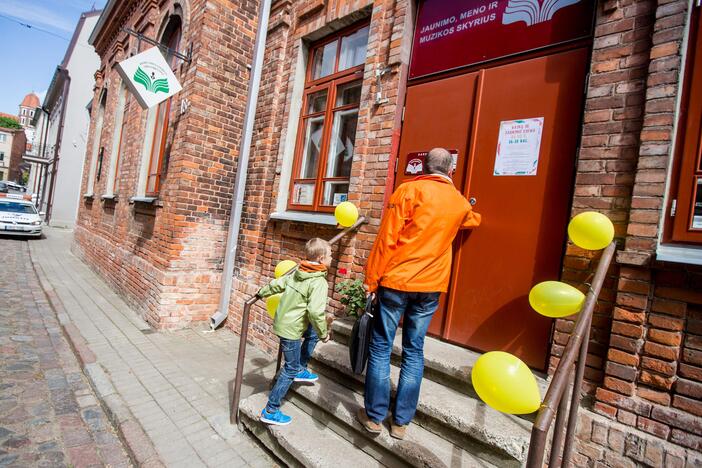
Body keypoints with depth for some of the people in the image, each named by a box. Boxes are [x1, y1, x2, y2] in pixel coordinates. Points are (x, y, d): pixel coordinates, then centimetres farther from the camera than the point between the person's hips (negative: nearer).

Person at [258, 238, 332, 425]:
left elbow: (276, 284, 12)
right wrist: (324, 333, -14)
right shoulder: (319, 282, -22)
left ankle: (301, 369, 34)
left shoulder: (296, 273, 3)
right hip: (291, 329, -8)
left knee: (313, 334, 26)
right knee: (290, 370, 4)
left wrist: (261, 293, 30)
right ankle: (270, 411, 15)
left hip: (281, 320, 9)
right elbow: (316, 312, -28)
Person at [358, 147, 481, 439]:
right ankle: (401, 421, 22)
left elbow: (387, 239, -11)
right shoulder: (459, 202, 11)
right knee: (414, 352, 13)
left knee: (381, 348, 8)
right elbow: (473, 221, 36)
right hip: (431, 286, 4)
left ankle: (374, 415, 19)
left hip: (396, 282, -4)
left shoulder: (409, 190, -5)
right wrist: (473, 212, 60)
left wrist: (371, 279, -5)